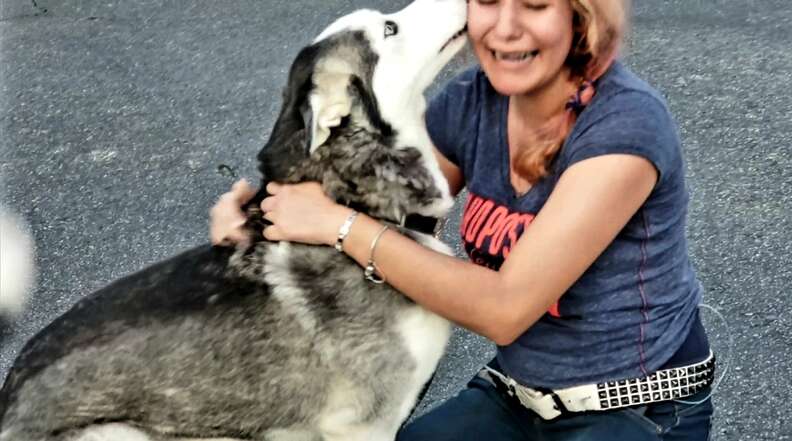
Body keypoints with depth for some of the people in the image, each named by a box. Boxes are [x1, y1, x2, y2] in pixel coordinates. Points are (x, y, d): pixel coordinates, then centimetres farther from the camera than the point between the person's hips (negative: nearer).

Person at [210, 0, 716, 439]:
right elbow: (385, 213, 4)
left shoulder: (627, 122, -25)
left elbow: (505, 308, -28)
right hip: (514, 396, 5)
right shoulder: (473, 100, -6)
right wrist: (264, 202, -14)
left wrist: (340, 225, -27)